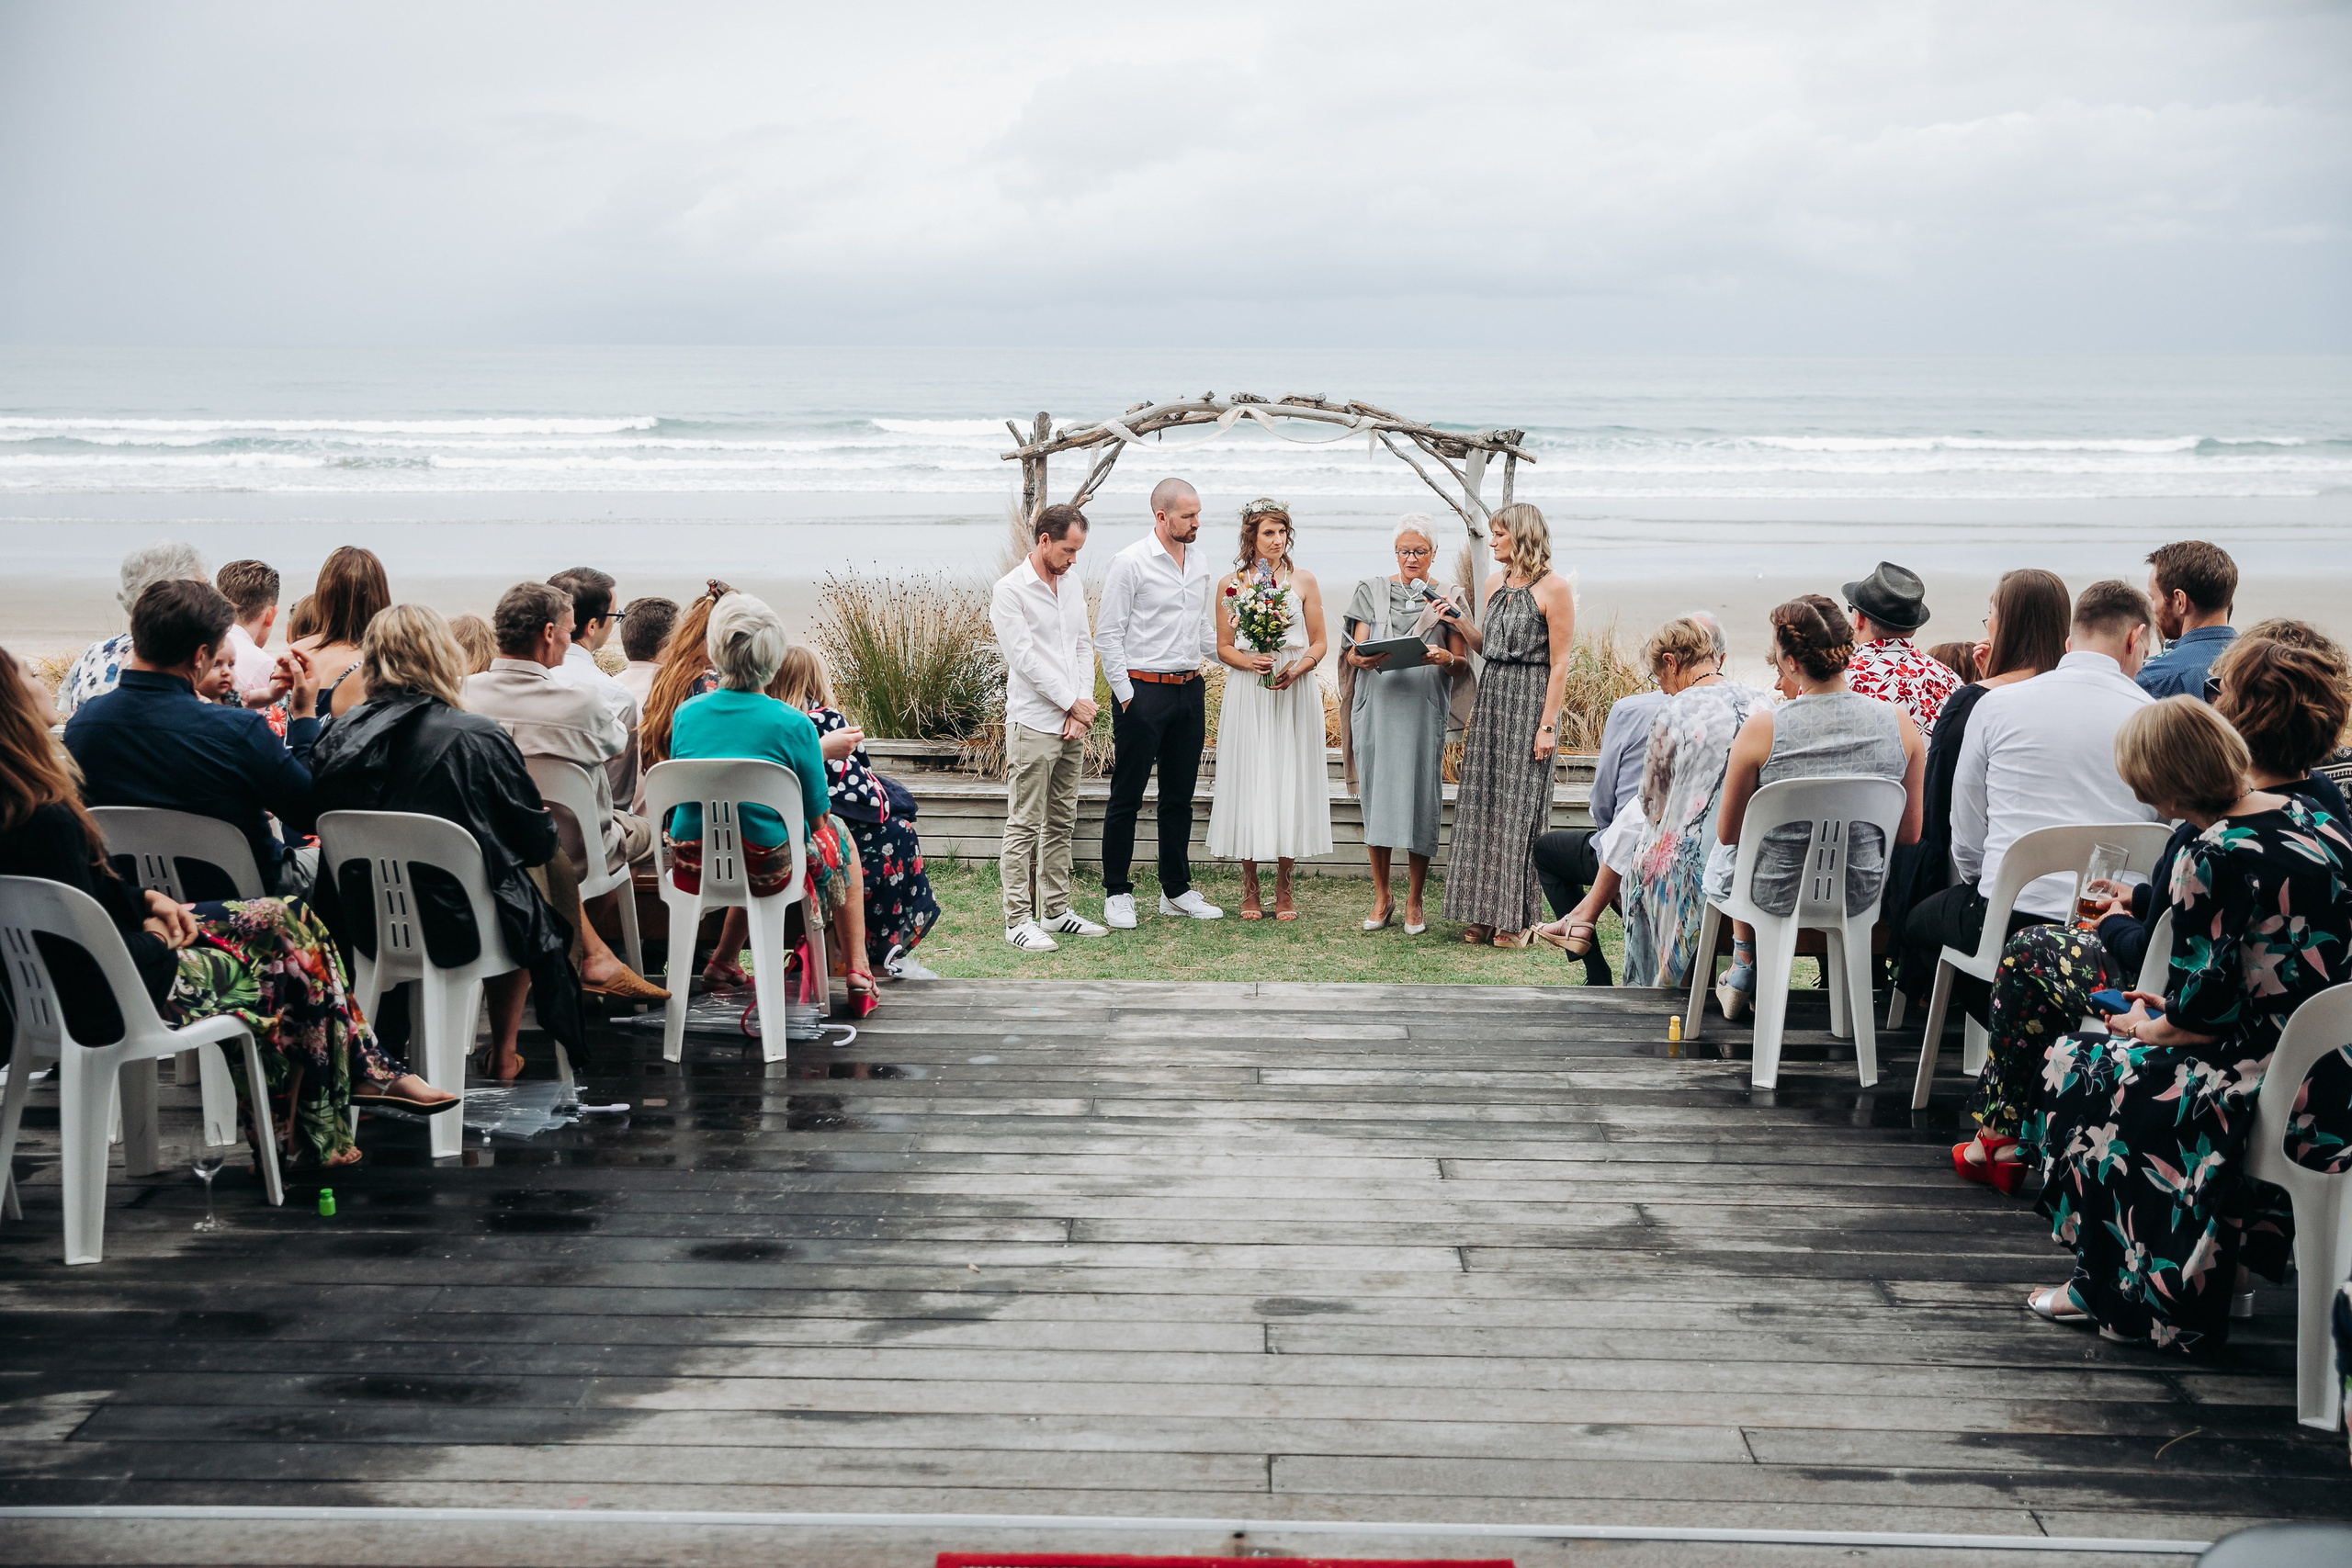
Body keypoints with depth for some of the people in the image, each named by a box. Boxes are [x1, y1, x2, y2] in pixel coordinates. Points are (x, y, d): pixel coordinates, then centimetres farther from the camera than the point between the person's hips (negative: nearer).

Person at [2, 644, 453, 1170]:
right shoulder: (47, 822, -32)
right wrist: (155, 939, -8)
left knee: (288, 919, 12)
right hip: (112, 1001, -9)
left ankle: (369, 1071, 20)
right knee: (301, 967, 8)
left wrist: (147, 901, 3)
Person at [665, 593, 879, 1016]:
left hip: (691, 869, 4)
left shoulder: (686, 713, -3)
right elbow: (817, 815, -7)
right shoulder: (794, 725, -15)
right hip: (767, 870, -4)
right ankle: (858, 976, 31)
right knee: (837, 836, 28)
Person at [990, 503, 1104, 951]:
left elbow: (1083, 647, 13)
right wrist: (1074, 703, -9)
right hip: (1032, 724, -7)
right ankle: (1019, 919, -3)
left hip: (1073, 725, 7)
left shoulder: (1074, 586, 14)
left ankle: (1056, 910, 18)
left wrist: (1081, 707, 0)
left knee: (1061, 824, 11)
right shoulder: (1009, 590, -8)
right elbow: (1024, 659, -13)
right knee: (1024, 826, -5)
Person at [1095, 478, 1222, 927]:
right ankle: (1117, 894, 7)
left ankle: (1176, 890, 21)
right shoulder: (1131, 562, -9)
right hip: (1142, 691, -6)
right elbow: (1107, 634, -9)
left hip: (1189, 689, 6)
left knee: (1180, 797, 12)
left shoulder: (1200, 561, 11)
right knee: (1127, 797, 0)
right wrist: (1126, 696, -11)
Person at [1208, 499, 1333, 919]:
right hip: (1247, 693, 0)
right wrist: (1251, 662, -13)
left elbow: (1319, 642, 6)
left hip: (1296, 692, 0)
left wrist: (1297, 668, -12)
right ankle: (1249, 889, 8)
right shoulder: (1230, 585, 5)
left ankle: (1284, 889, 9)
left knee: (1289, 780, 0)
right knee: (1248, 780, -1)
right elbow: (1224, 648, 7)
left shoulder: (1303, 581, 5)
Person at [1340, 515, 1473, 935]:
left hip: (1424, 710, -1)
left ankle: (1414, 902, 6)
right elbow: (1353, 652, 6)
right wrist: (1363, 658, -18)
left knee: (1420, 800, -3)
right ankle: (1382, 897, 13)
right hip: (1377, 707, 1)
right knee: (1376, 795, 1)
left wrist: (1445, 659, -17)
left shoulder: (1447, 601, 10)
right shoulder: (1372, 592, 12)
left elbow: (1462, 664, 6)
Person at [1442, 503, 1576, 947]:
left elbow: (1559, 664, -11)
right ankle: (1483, 913, 13)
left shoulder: (1553, 588, -9)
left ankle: (1518, 918, 5)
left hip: (1530, 700, -7)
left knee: (1520, 806, -3)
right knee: (1483, 803, 6)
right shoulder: (1494, 584, 13)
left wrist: (1547, 724, -14)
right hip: (1491, 694, 7)